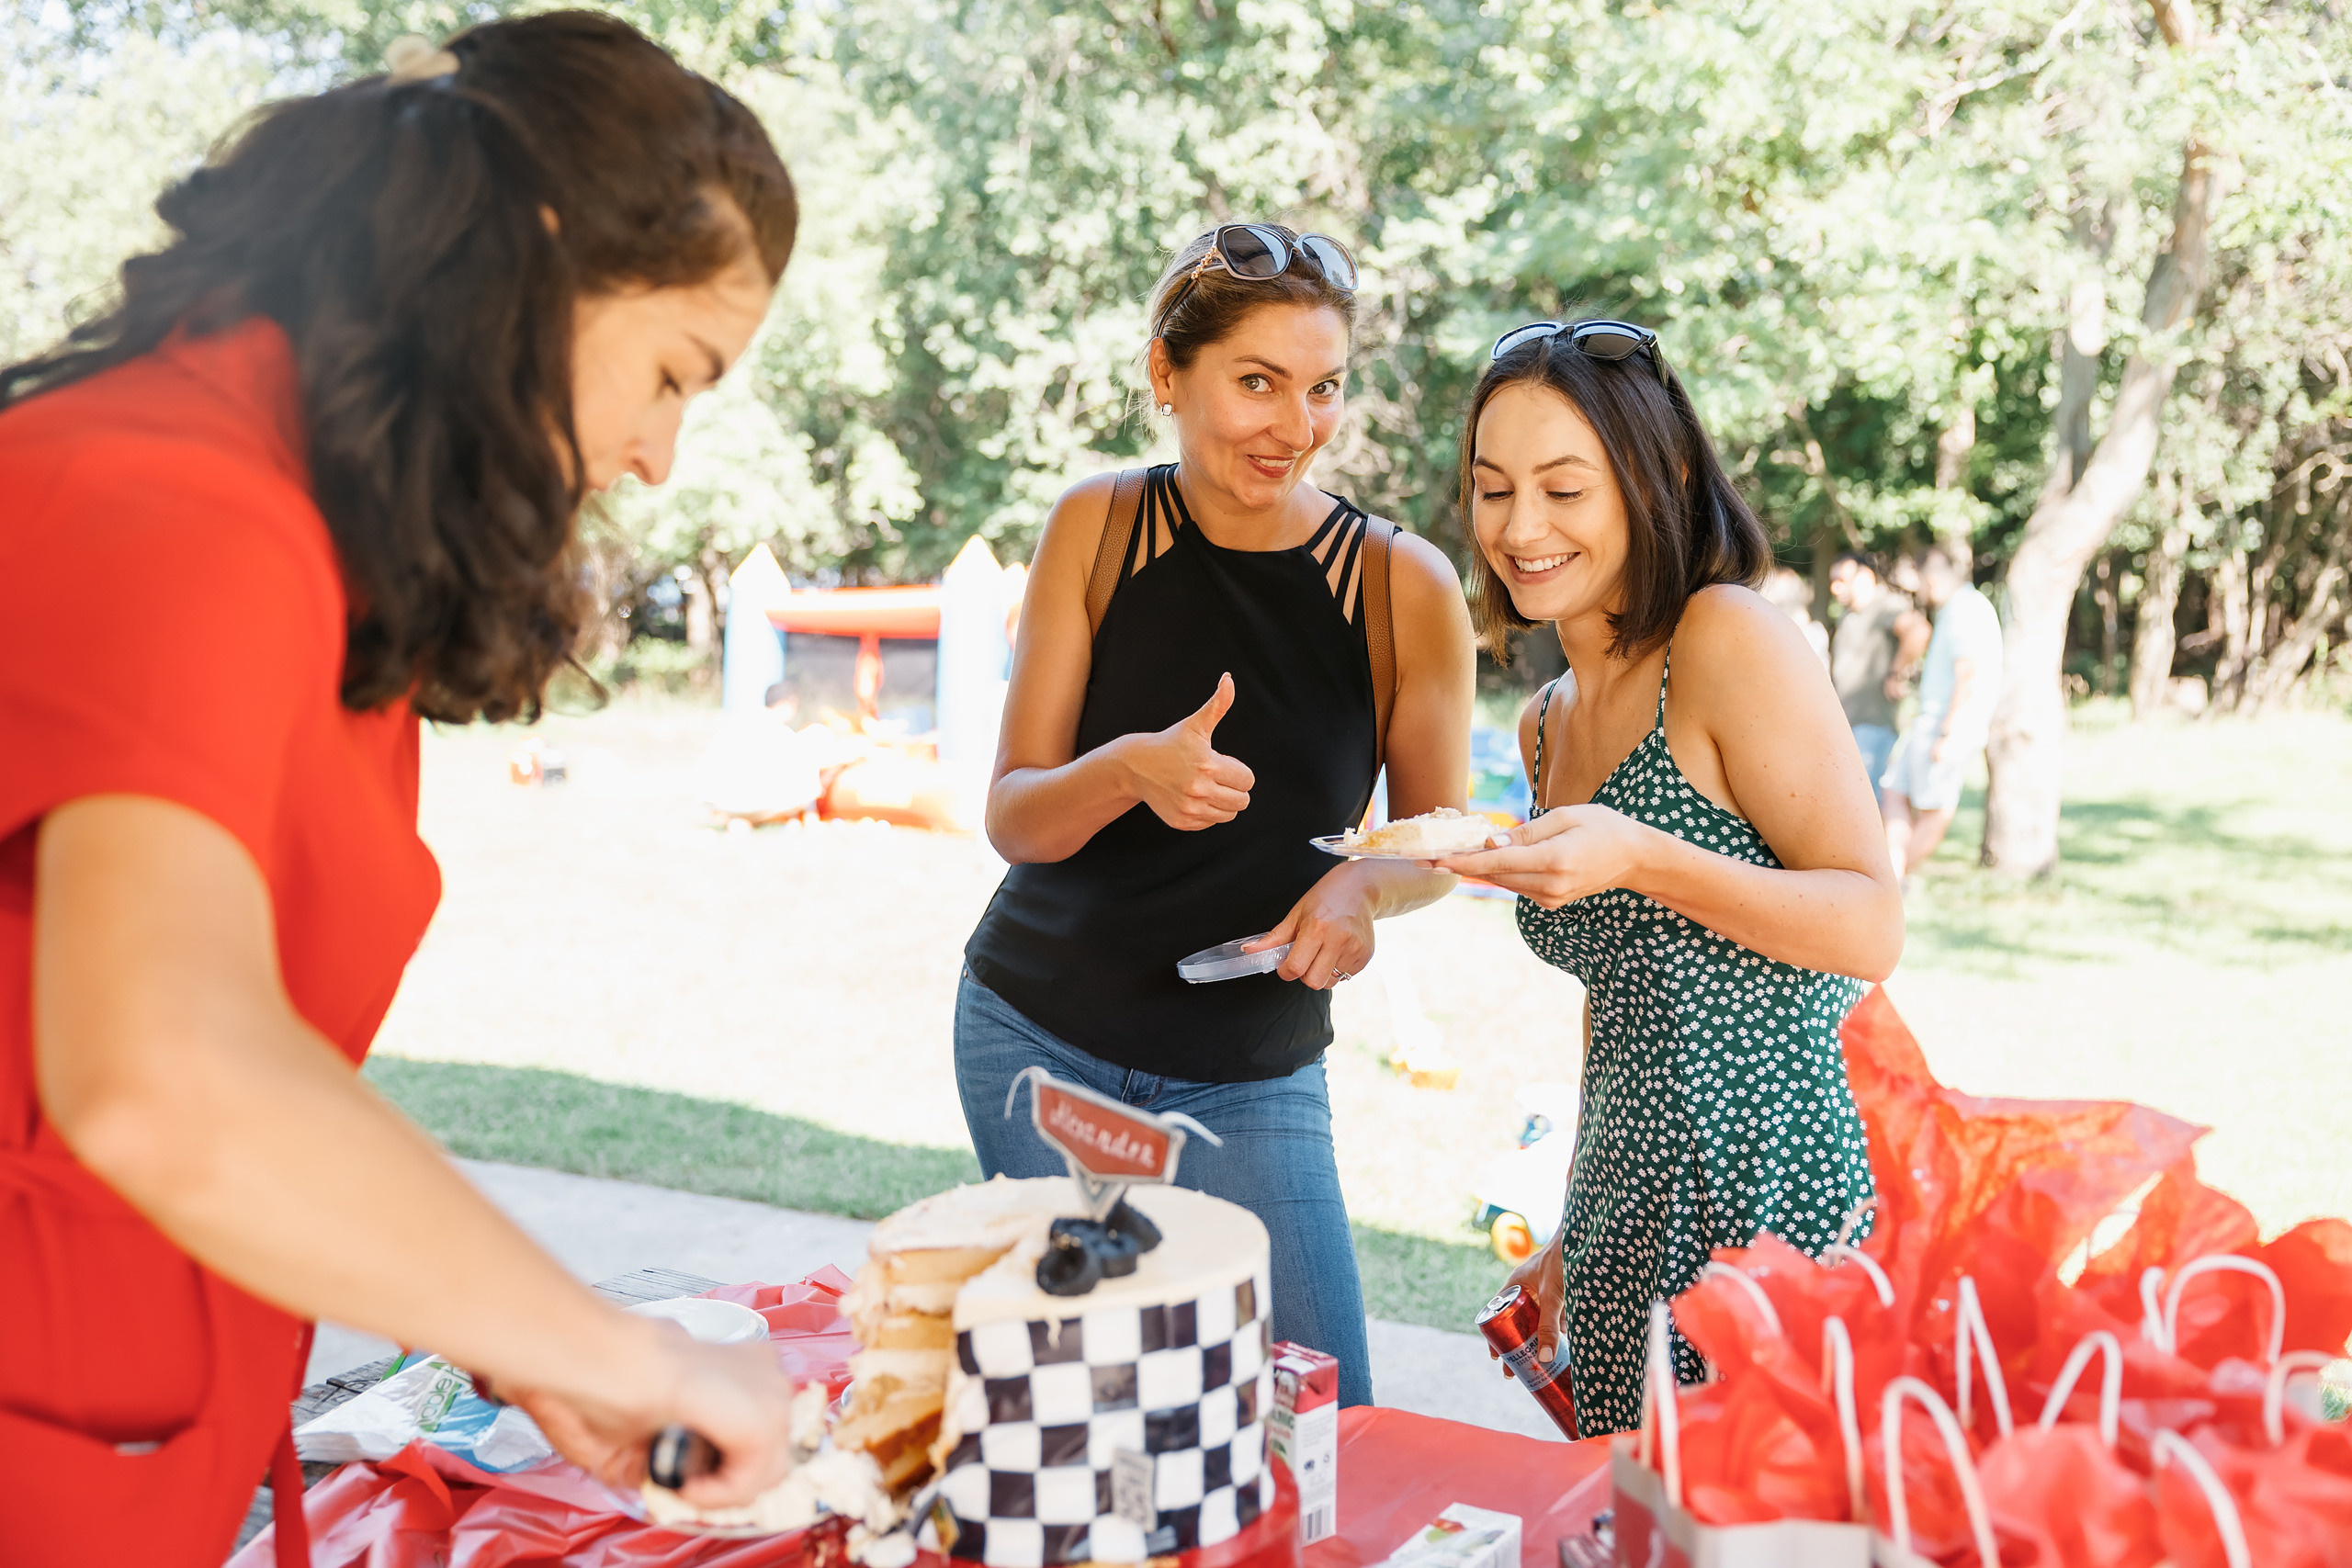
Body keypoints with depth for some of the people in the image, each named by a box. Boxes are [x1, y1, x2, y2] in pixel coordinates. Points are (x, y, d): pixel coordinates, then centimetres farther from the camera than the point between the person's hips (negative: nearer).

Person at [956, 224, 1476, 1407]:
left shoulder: (1401, 586, -10)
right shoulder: (1098, 528, -7)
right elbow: (1012, 817, -7)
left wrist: (1369, 885, -21)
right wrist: (1133, 770, -29)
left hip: (1252, 1078, 0)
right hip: (1036, 1038, 0)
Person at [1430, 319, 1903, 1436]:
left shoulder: (1732, 640, -9)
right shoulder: (1546, 724, 14)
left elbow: (1872, 931, -12)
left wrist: (1638, 859, -25)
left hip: (1785, 1187, -7)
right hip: (1633, 1214, 7)